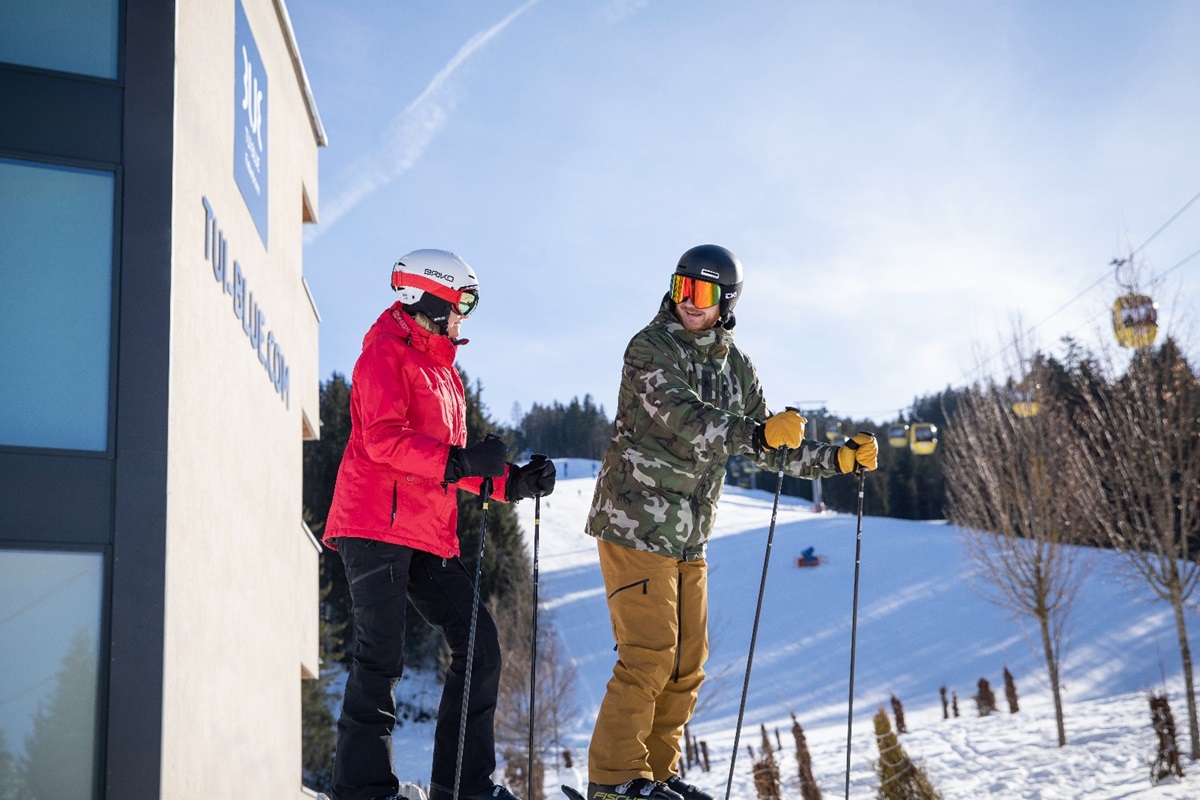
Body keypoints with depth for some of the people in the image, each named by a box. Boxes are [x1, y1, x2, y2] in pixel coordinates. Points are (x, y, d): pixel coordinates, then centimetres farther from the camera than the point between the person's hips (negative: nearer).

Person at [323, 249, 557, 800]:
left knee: (479, 645, 5)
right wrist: (458, 460, -27)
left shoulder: (441, 367, 24)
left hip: (428, 535, 9)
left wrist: (512, 482, 11)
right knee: (381, 656, -11)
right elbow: (383, 439, -18)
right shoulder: (386, 353, -3)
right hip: (376, 526, -9)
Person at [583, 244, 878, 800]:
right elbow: (685, 420, -27)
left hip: (690, 535, 8)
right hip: (636, 522, -7)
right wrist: (758, 433, -41)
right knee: (650, 654, -10)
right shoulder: (650, 348, -10)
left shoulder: (734, 365, 12)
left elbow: (768, 447, 17)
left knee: (688, 661, 11)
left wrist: (839, 459, 7)